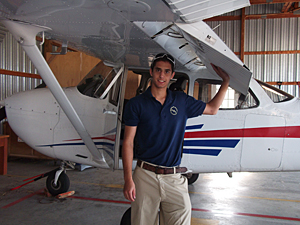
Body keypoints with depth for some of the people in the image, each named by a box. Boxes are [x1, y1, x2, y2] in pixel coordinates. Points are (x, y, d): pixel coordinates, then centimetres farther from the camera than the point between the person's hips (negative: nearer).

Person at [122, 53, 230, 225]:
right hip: (145, 176, -1)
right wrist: (128, 179, -9)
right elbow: (128, 142, -2)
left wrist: (226, 81, 17)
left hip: (174, 178, 2)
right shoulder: (136, 104, 1)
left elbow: (212, 109, 22)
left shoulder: (182, 101, 8)